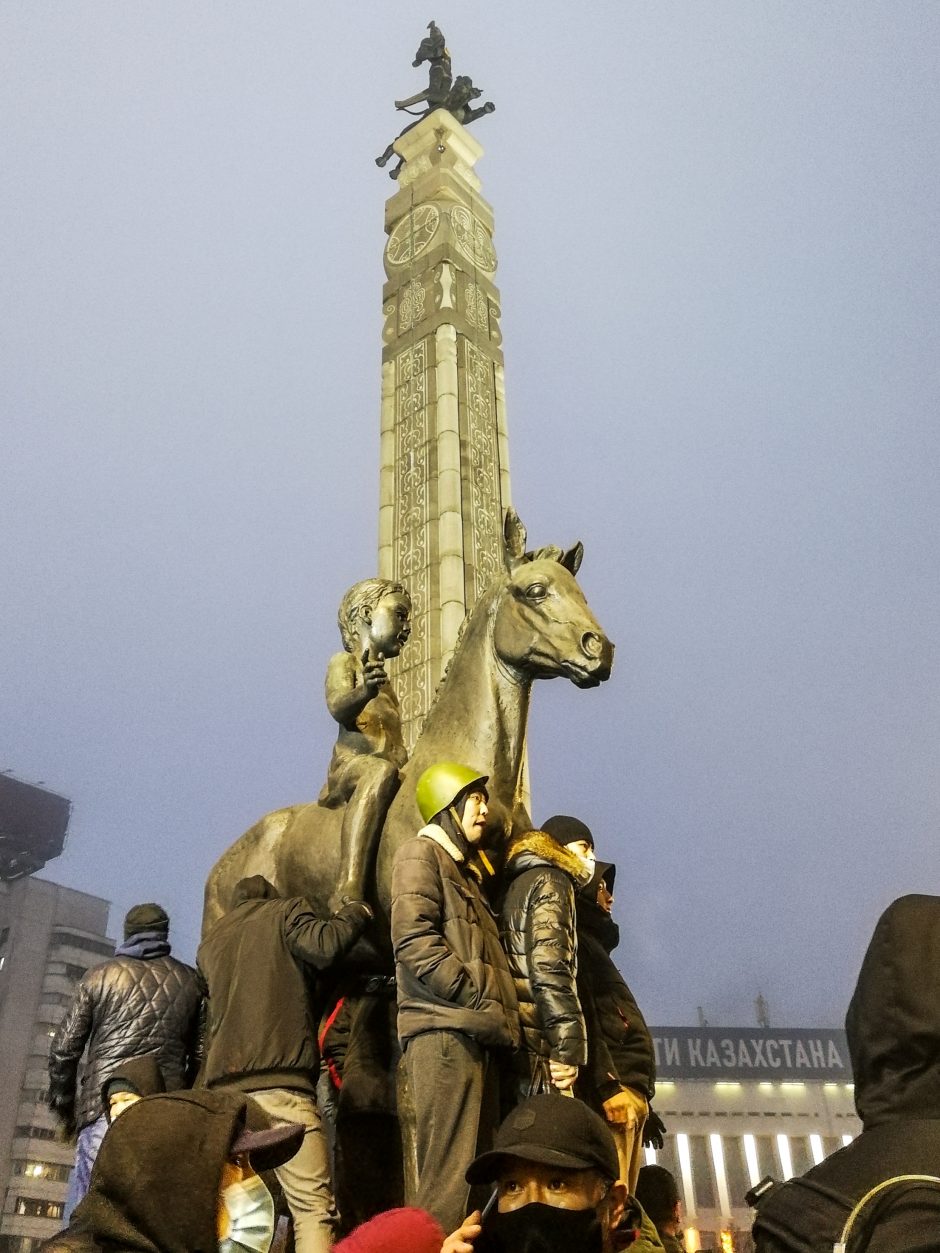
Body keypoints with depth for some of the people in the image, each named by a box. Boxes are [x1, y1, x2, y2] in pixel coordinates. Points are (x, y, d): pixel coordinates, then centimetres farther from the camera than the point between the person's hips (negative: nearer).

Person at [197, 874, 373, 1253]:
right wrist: (357, 911, 7)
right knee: (313, 1207, -9)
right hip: (279, 1081, -6)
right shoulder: (285, 911, 10)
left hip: (223, 1086, 6)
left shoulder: (210, 940, 27)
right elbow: (325, 945, -9)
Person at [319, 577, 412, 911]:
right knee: (380, 772, -40)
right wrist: (364, 692, -36)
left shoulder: (381, 676, 30)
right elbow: (338, 706, -15)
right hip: (349, 767, -8)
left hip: (396, 772, 8)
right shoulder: (344, 663, 9)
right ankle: (348, 890, -53)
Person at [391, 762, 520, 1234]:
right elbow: (414, 940, -13)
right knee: (449, 1177, -14)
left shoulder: (464, 870, 29)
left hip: (474, 1034, 9)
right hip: (445, 1029, -9)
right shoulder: (421, 852, 2)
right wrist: (486, 1005, -14)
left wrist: (498, 1017, 8)